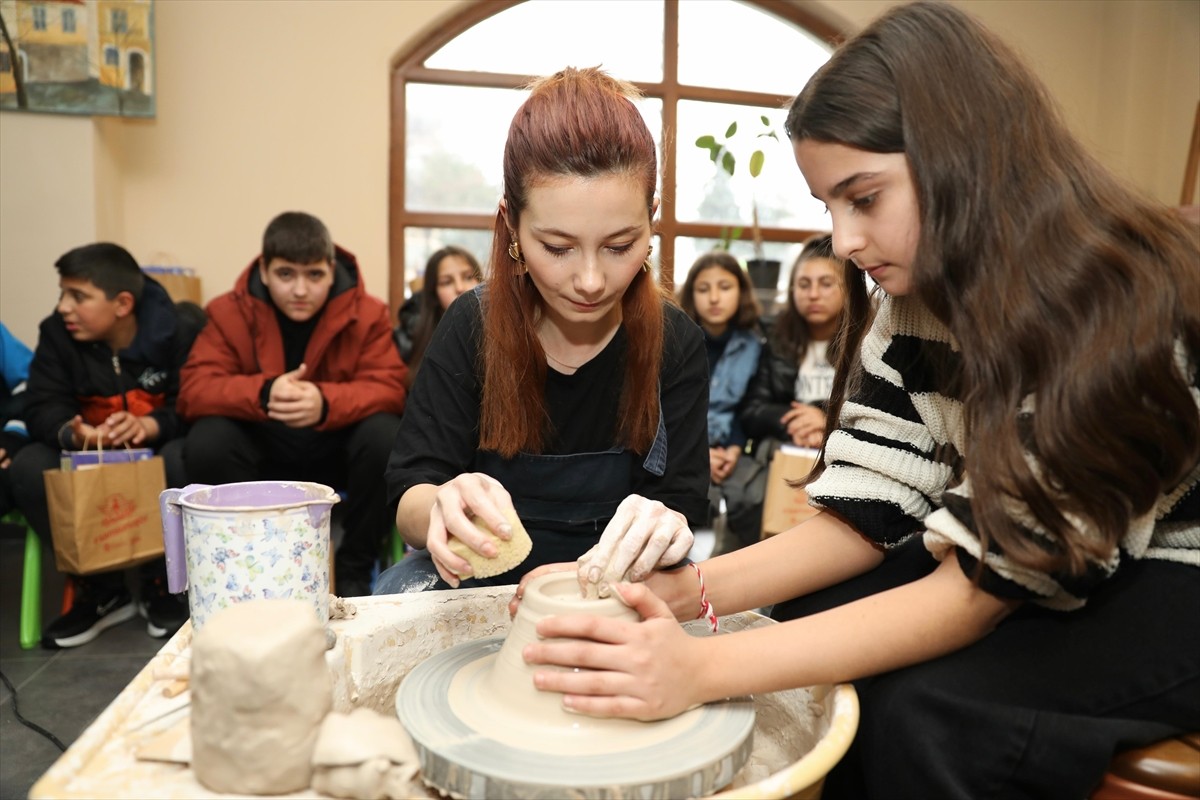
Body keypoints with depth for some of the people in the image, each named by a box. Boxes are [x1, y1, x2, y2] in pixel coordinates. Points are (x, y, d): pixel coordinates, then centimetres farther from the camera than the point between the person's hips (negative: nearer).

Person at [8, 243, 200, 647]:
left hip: (157, 452, -3)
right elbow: (41, 408, -13)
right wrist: (72, 432, -37)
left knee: (184, 461, -36)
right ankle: (100, 589, -9)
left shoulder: (175, 333, -13)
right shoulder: (56, 334, -4)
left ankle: (161, 585, -12)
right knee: (27, 468, -24)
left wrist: (150, 425, -41)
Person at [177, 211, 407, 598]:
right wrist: (263, 394, -37)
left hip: (336, 451, 0)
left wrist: (326, 403, -39)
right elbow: (194, 389, -15)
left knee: (386, 436, -30)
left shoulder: (366, 313, -9)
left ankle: (355, 569, -8)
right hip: (263, 454, 1)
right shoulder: (229, 312, -7)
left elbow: (388, 388, -17)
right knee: (206, 441, -28)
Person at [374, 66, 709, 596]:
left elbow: (683, 503, -14)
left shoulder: (675, 343, -10)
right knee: (400, 591, -30)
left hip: (616, 589, 0)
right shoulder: (471, 327, -10)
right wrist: (442, 508, -40)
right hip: (482, 574, 1)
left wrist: (663, 527, -40)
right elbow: (407, 500, -13)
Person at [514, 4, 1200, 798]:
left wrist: (705, 668, -37)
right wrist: (684, 591, -25)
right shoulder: (923, 301, -7)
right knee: (804, 626, -13)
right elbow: (867, 514, -10)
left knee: (926, 712, -29)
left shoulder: (1129, 304, -29)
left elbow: (981, 589, -30)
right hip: (1028, 571, 6)